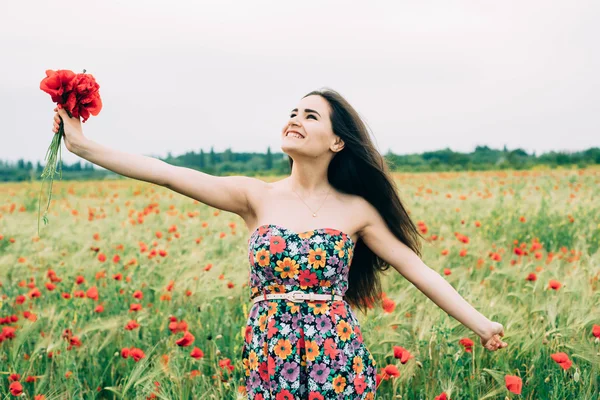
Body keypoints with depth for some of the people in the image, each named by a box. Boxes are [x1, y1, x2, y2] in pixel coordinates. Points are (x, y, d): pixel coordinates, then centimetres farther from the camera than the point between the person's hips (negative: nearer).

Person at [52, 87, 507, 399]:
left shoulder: (356, 209, 1)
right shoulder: (257, 197, 1)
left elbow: (417, 268, 3)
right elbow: (168, 174, -6)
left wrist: (480, 323, -2)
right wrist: (84, 146, -12)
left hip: (337, 356, 0)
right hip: (271, 357, 1)